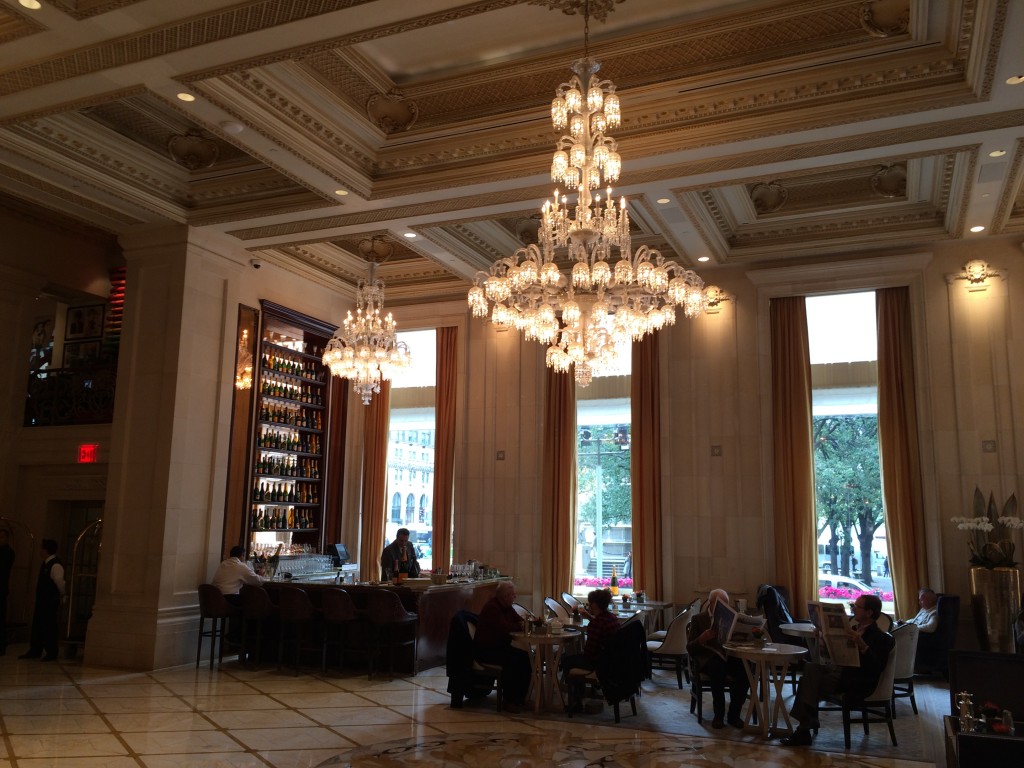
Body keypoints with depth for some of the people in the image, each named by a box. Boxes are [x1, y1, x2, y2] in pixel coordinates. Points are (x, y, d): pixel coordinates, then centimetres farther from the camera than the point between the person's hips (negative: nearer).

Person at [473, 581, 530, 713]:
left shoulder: (507, 607, 11)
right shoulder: (491, 607, -19)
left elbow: (519, 621, 12)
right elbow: (504, 627, -29)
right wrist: (521, 626, -14)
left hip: (501, 646, 9)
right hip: (485, 650, -9)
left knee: (526, 658, -13)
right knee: (512, 660, -31)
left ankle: (519, 698, -4)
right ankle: (508, 700, -17)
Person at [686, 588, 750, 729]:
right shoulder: (698, 619, 8)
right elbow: (689, 648, 2)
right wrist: (702, 639, -19)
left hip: (729, 657, 3)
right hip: (707, 658, -3)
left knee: (745, 669, -30)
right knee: (718, 667, -37)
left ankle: (734, 714, -15)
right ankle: (718, 714, -22)